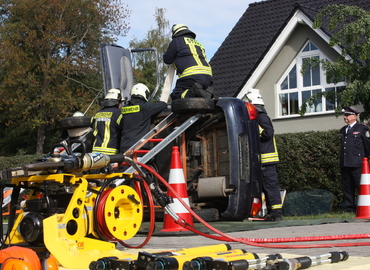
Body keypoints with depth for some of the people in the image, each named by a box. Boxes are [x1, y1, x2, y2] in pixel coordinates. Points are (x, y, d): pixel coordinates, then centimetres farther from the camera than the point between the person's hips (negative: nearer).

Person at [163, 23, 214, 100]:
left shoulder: (177, 41, 13)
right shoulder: (198, 43, 33)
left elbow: (167, 60, 17)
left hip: (192, 76, -6)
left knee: (175, 95, 0)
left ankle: (194, 91, -26)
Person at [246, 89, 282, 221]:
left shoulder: (262, 117, -9)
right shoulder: (259, 117, 21)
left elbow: (268, 133, -20)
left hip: (267, 160, -10)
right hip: (264, 160, 10)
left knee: (270, 184, -10)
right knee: (266, 186, 11)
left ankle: (276, 212, -10)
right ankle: (272, 211, 14)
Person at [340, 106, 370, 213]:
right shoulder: (343, 130, 20)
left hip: (357, 164, -6)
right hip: (344, 164, 6)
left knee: (361, 187, -8)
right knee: (347, 187, 5)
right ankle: (350, 209, 9)